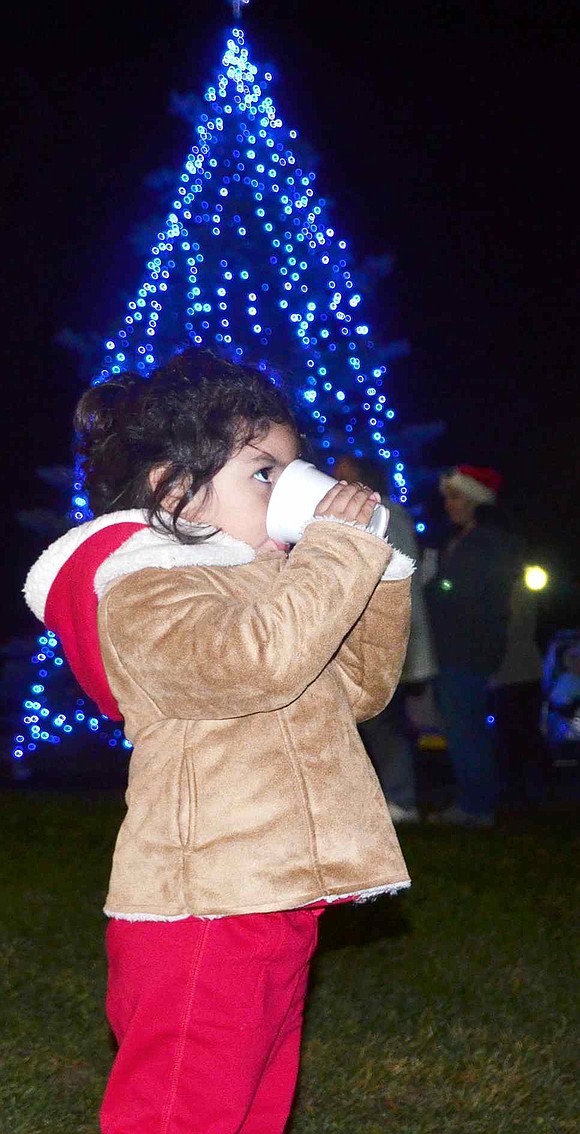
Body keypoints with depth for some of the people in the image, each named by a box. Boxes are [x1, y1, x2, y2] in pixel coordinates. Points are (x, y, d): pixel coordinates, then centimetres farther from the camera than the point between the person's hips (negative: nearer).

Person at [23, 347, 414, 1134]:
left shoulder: (265, 585, 19)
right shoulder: (142, 593, -12)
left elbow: (359, 687, 24)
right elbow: (259, 659, -30)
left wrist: (381, 568, 12)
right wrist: (339, 545, -20)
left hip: (274, 908, 10)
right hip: (202, 915, -10)